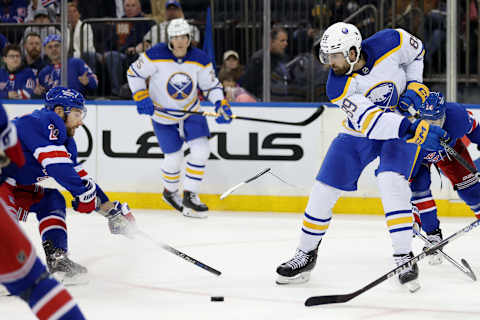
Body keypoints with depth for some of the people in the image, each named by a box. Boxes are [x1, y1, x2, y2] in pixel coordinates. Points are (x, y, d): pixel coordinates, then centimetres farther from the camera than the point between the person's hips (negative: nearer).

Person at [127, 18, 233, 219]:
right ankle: (170, 192, 30)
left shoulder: (200, 59, -11)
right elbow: (134, 73, -9)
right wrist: (141, 97, -19)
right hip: (162, 114, -3)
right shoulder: (156, 55, -20)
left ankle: (190, 196, 0)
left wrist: (221, 104, -17)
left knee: (201, 150, -12)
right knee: (174, 158, -1)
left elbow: (211, 85, 0)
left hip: (191, 111, 3)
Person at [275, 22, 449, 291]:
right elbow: (371, 122, -37)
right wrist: (409, 128, -51)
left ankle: (404, 257, -18)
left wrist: (414, 85, -12)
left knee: (391, 180, -26)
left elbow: (416, 51, 2)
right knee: (325, 188, -1)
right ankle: (306, 254, 20)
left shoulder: (390, 43, -24)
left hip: (406, 122, -2)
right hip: (360, 133, 2)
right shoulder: (338, 87, -25)